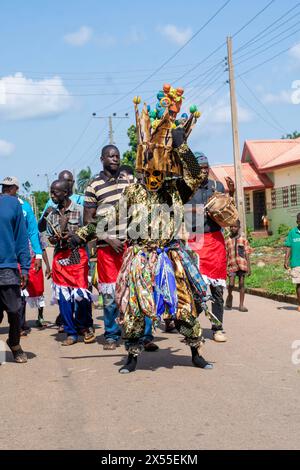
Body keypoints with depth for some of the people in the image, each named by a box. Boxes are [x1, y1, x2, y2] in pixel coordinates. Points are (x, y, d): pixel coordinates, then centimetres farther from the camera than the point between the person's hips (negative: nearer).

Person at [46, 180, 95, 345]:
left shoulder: (80, 210, -2)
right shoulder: (52, 215, 12)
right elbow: (51, 239, 13)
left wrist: (75, 238, -18)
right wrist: (60, 233, -8)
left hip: (78, 257, -4)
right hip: (60, 258, 4)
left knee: (81, 294, -8)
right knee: (63, 296, 2)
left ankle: (85, 327, 16)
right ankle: (71, 333, 11)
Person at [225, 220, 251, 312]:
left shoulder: (243, 239, 4)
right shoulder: (227, 240, 6)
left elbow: (247, 254, 4)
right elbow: (225, 255, 8)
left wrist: (249, 267, 0)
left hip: (242, 264, 0)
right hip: (231, 264, 0)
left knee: (241, 284, 2)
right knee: (231, 284, -11)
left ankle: (241, 305, 8)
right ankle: (229, 296, 21)